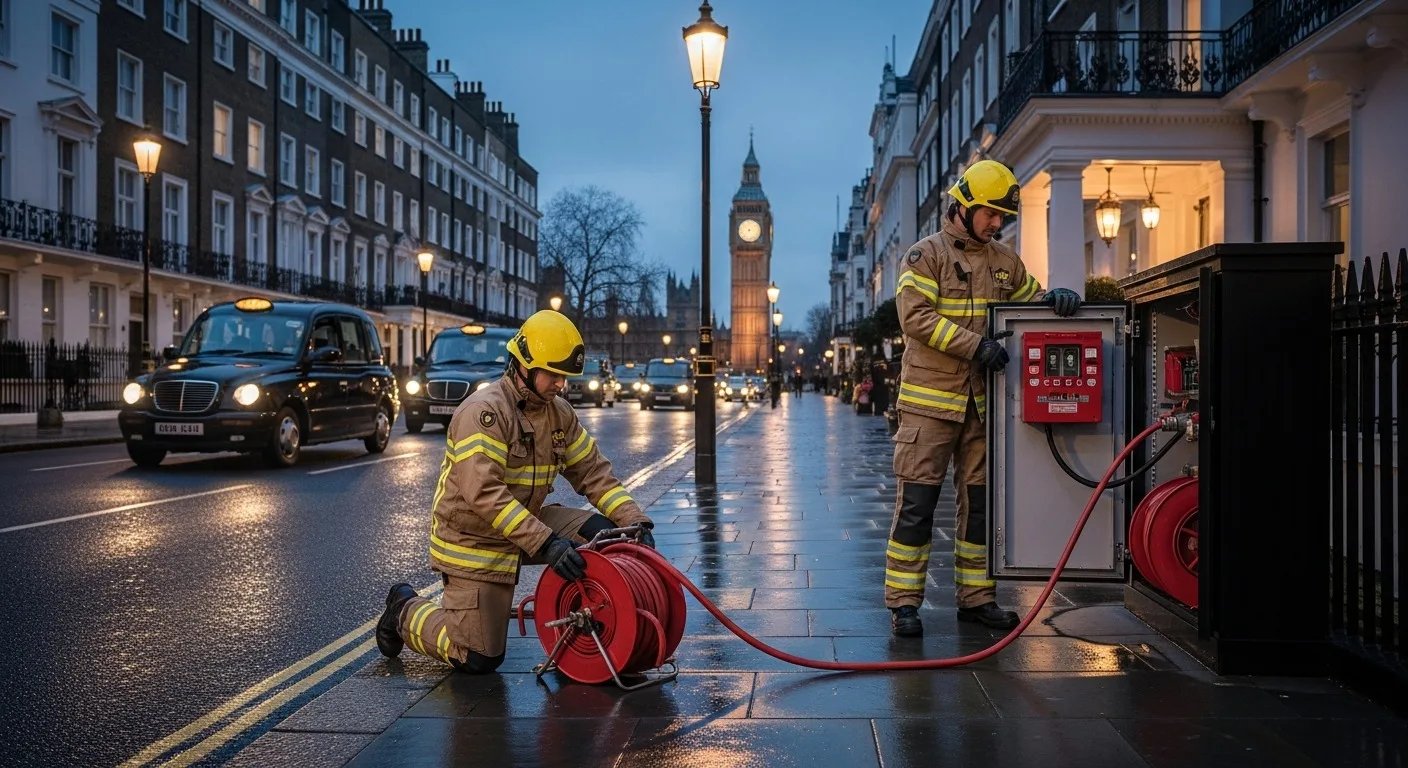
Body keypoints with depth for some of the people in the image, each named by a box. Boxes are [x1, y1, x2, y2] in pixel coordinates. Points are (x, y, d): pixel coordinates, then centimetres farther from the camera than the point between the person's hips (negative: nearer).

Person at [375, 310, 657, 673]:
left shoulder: (558, 413, 1)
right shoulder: (484, 411, -24)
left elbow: (593, 472, 1)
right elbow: (484, 493, -34)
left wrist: (636, 522, -13)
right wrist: (545, 544, -40)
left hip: (525, 522, 7)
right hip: (473, 540, -7)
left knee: (603, 533, -14)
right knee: (480, 659, -4)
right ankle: (407, 610, 22)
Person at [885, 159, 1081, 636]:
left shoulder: (1004, 261, 14)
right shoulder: (926, 255, -4)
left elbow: (1029, 300, 23)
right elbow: (915, 315, -14)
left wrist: (1054, 298, -1)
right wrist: (975, 345, -21)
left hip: (983, 402, 6)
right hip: (931, 399, -6)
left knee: (981, 501, 10)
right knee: (917, 502, -4)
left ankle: (976, 596, 20)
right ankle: (903, 601, 2)